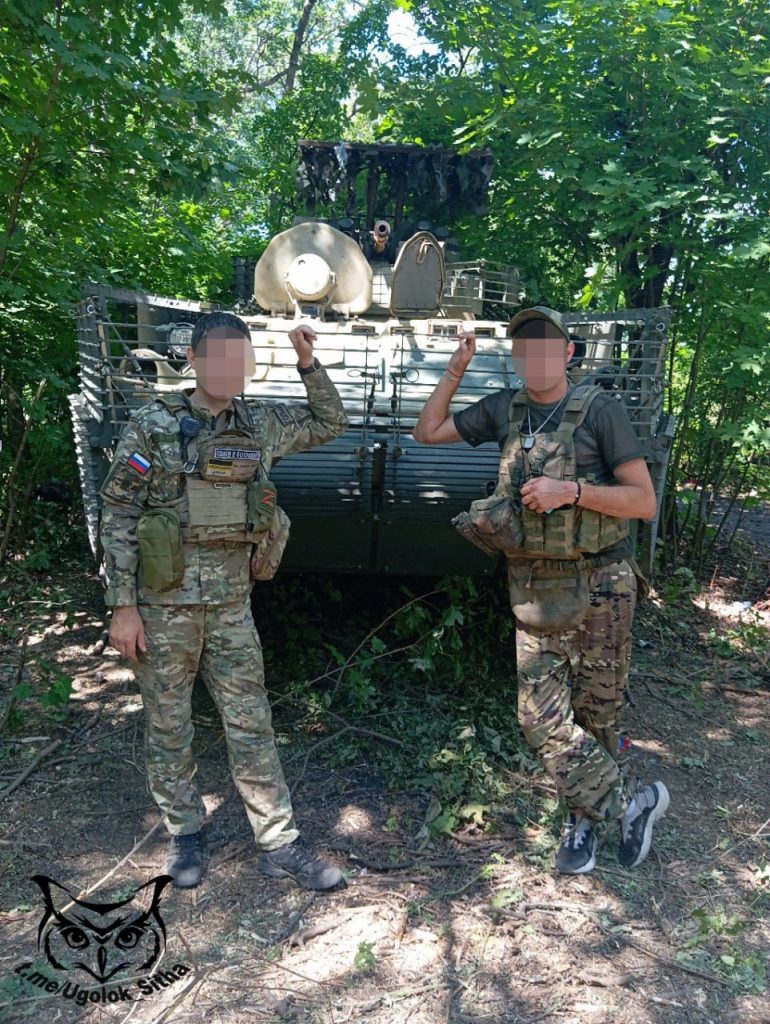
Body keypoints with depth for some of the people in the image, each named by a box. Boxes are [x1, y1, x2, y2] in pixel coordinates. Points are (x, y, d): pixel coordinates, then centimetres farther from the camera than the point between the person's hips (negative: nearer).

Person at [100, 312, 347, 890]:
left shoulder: (260, 425, 4)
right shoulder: (153, 426, -7)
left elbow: (330, 423, 19)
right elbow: (118, 520, -6)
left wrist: (308, 361, 7)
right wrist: (123, 607, -9)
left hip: (231, 603, 3)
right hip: (163, 602, -2)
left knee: (251, 724, 8)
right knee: (168, 726, 11)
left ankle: (279, 844, 19)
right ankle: (185, 835, 32)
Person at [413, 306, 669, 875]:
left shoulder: (600, 409, -7)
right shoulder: (505, 409, 7)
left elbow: (645, 501, -9)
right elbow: (427, 432, 16)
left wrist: (571, 491, -20)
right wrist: (456, 370, 7)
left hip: (599, 588, -3)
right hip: (534, 591, 4)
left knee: (598, 712, 8)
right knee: (541, 715, 0)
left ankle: (585, 817, 27)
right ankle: (631, 802, 16)